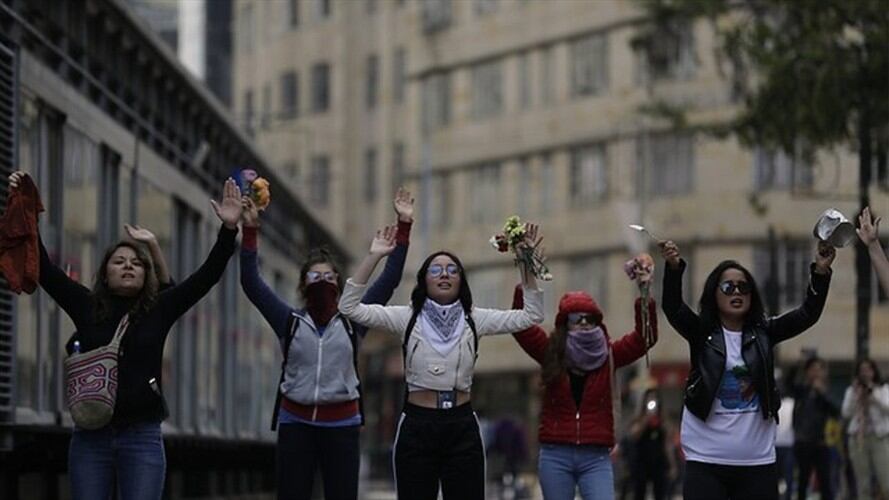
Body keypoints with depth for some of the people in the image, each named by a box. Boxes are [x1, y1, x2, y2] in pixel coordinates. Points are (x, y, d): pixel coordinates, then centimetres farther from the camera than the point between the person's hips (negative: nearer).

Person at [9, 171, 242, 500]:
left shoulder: (160, 310, 6)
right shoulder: (87, 307, 7)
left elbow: (207, 276, 1)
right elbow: (43, 268, 2)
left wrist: (228, 230, -10)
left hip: (142, 436, -1)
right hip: (91, 435, 1)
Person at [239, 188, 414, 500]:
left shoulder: (352, 322, 7)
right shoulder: (290, 322, 6)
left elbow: (389, 280, 5)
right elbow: (251, 283, 1)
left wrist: (404, 226, 1)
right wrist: (250, 230, -7)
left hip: (342, 424, 0)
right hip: (296, 423, 0)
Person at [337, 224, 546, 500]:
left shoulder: (474, 320, 6)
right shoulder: (408, 318, 2)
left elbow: (532, 315, 2)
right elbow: (350, 307, -6)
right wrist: (373, 257, -12)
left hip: (462, 429, 1)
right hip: (417, 428, -1)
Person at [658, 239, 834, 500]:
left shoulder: (763, 333, 6)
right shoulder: (701, 333, 2)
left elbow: (808, 314, -3)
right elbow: (672, 306, -13)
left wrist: (821, 272, -19)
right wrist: (674, 268, -31)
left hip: (758, 462, 2)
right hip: (706, 461, -2)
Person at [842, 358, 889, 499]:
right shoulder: (852, 391, 11)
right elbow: (846, 413, 1)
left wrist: (874, 393, -12)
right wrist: (855, 394, -7)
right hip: (858, 438, 2)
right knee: (863, 484, 3)